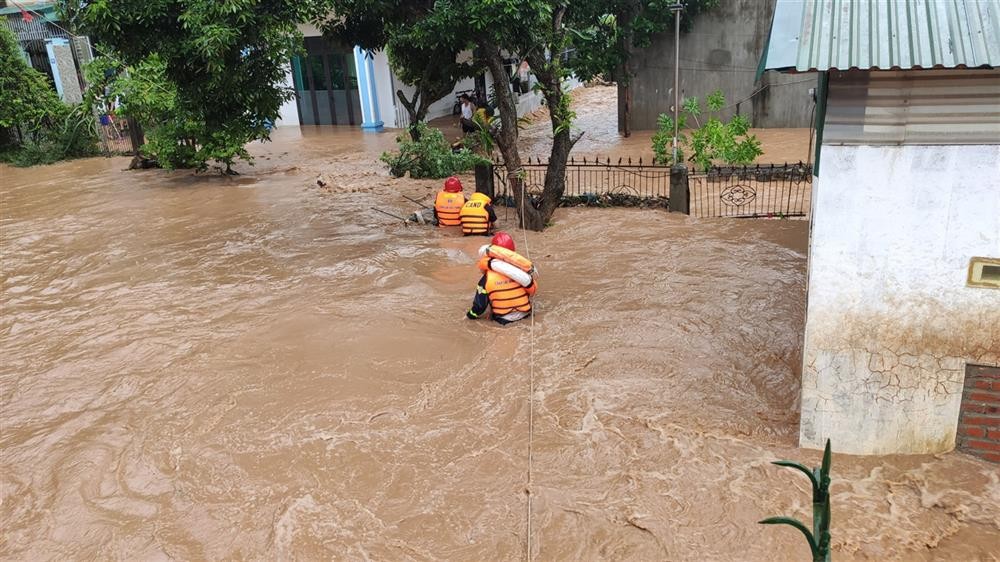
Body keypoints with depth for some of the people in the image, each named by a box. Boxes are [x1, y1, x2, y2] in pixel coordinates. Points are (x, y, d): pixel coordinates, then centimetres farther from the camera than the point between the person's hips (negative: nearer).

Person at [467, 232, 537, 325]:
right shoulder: (520, 269, -12)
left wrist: (471, 315, 9)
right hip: (524, 314, 2)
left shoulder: (487, 278, -18)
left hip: (503, 318, -2)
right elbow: (533, 289, 0)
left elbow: (480, 304, -9)